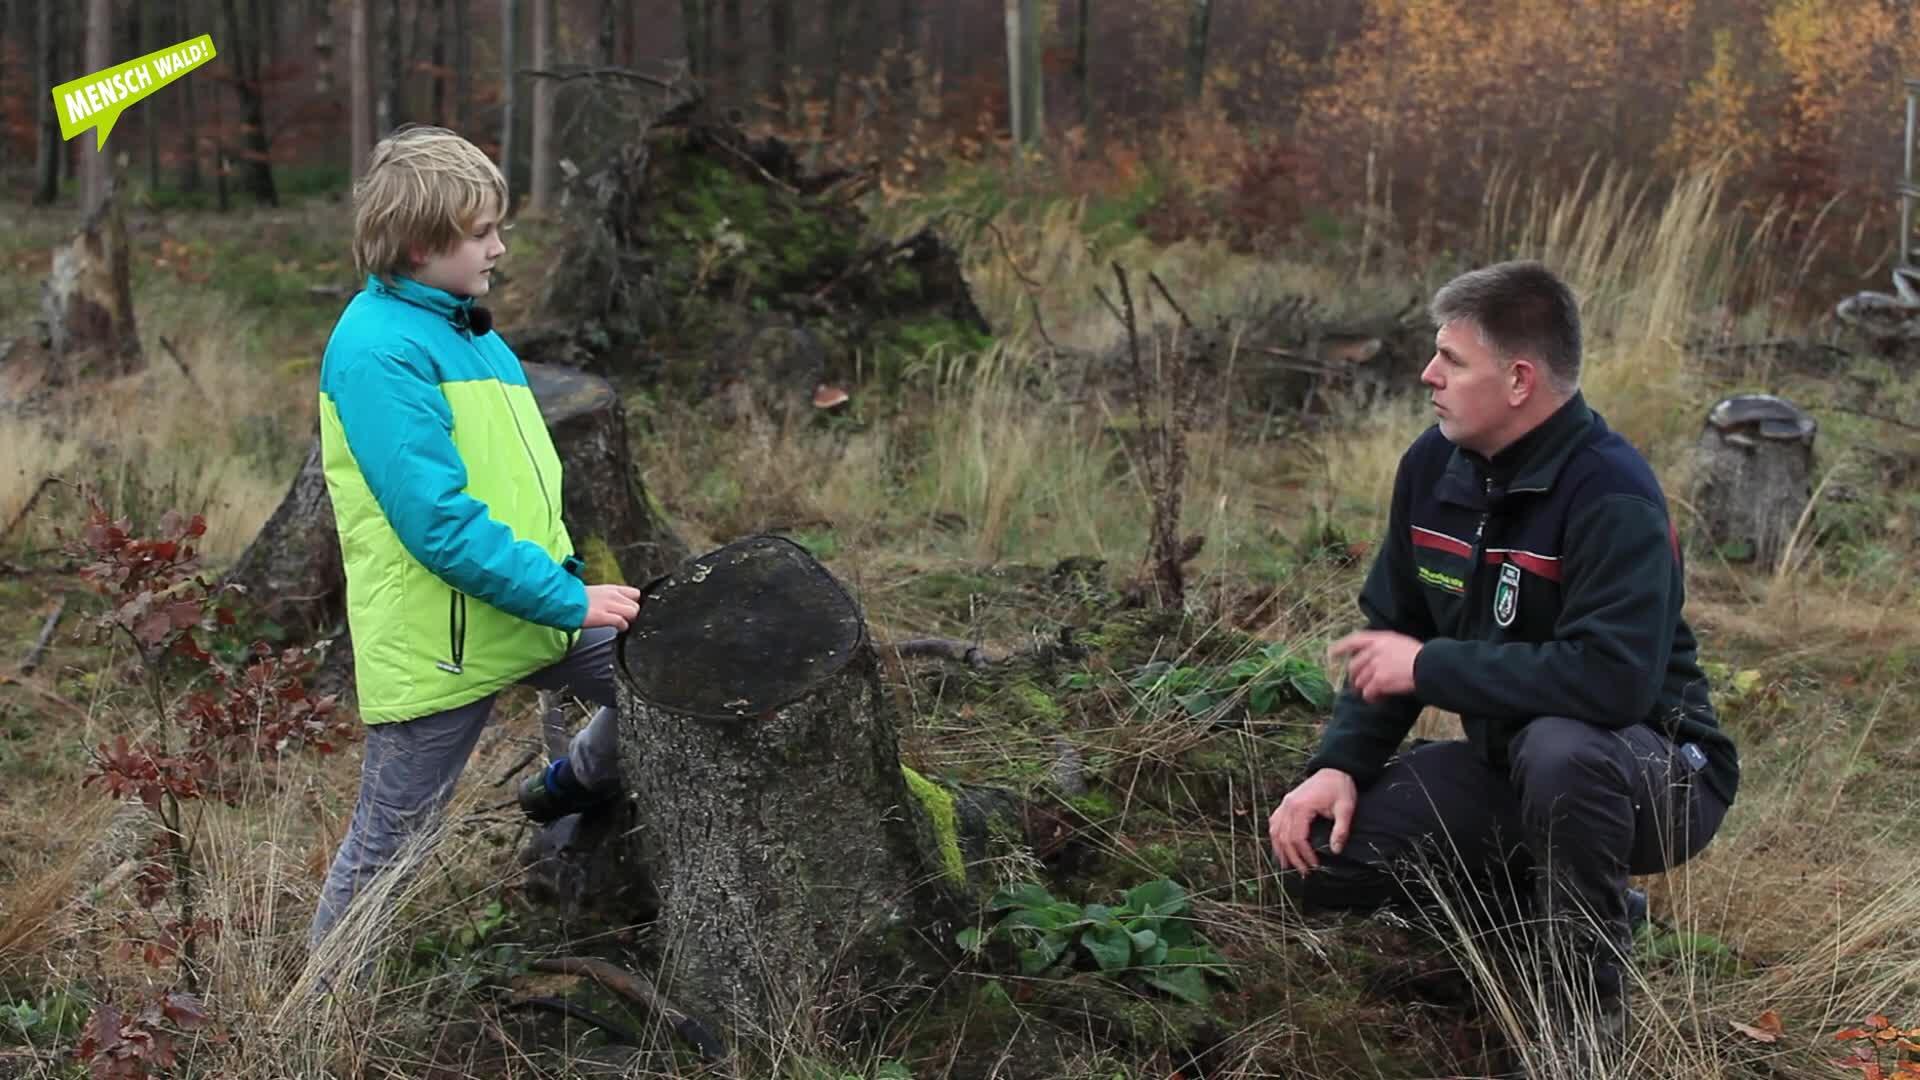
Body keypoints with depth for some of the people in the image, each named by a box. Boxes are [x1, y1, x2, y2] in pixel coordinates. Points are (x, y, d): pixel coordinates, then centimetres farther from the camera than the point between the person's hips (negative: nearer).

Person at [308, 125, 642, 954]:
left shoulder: (462, 326, 10)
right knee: (387, 846, 5)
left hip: (534, 606, 8)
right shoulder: (378, 349, -19)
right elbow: (439, 520, -25)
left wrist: (569, 575, 16)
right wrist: (569, 600, -23)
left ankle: (572, 789, 32)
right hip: (434, 638, -8)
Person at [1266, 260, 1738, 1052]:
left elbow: (1612, 677, -37)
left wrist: (1432, 666, -27)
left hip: (1656, 773, -7)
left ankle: (1593, 1003, -14)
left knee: (1557, 749, -40)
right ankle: (1573, 899, 12)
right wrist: (1340, 764, -9)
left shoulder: (1611, 497, -26)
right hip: (1506, 762, 7)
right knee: (1320, 859, -6)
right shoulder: (1435, 463, -2)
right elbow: (1390, 634, 6)